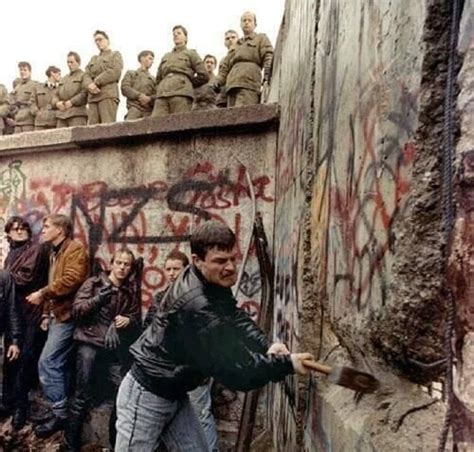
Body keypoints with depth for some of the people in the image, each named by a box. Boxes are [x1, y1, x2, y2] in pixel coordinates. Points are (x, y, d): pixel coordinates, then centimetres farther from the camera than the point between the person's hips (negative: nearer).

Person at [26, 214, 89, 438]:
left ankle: (61, 413, -1)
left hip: (67, 315, -10)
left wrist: (42, 294, -17)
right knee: (58, 364, 13)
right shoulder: (55, 253, 20)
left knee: (47, 363, -11)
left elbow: (71, 280, -24)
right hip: (57, 315, 10)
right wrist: (47, 314, 17)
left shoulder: (75, 249, -10)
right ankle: (65, 409, 23)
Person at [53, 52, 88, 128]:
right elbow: (56, 95, 24)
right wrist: (57, 103, 1)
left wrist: (72, 102, -16)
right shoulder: (63, 79, 29)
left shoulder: (83, 76, 8)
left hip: (77, 114, -6)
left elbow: (85, 93, -8)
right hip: (61, 114, 6)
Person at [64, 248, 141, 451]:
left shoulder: (131, 293, 12)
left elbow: (137, 321, 11)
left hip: (116, 348, 3)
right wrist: (97, 299, -19)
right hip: (89, 343, -3)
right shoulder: (93, 283, 3)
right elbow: (76, 309, -4)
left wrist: (128, 321, -11)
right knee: (82, 395, -2)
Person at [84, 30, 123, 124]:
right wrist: (90, 85, -7)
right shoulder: (93, 59, 31)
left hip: (108, 95, -5)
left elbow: (115, 72, -4)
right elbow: (87, 76, 17)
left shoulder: (115, 55, 15)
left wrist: (96, 82, -8)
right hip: (93, 96, 5)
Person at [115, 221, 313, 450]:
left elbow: (235, 317, 2)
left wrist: (266, 346, -14)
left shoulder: (211, 282, -7)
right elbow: (235, 370, -29)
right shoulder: (197, 306, -34)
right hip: (146, 396, -9)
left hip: (173, 394, 9)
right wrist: (287, 364, -20)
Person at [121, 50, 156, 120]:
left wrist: (149, 98, -10)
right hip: (134, 107, -1)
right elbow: (125, 88, 7)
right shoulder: (131, 73, 24)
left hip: (148, 110, 1)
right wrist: (139, 95, -8)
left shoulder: (153, 79, 27)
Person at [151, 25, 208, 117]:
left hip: (181, 93, -4)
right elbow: (158, 78, 35)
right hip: (162, 95, 4)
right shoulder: (165, 57, 30)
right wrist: (160, 90, 18)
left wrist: (186, 83, 14)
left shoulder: (191, 54, 18)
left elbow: (204, 76, 8)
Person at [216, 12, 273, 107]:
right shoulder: (235, 46, 36)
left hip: (248, 84, -6)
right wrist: (218, 81, 13)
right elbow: (225, 66, 31)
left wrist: (267, 75, -15)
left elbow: (269, 57, 3)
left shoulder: (261, 38, 20)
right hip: (232, 84, 6)